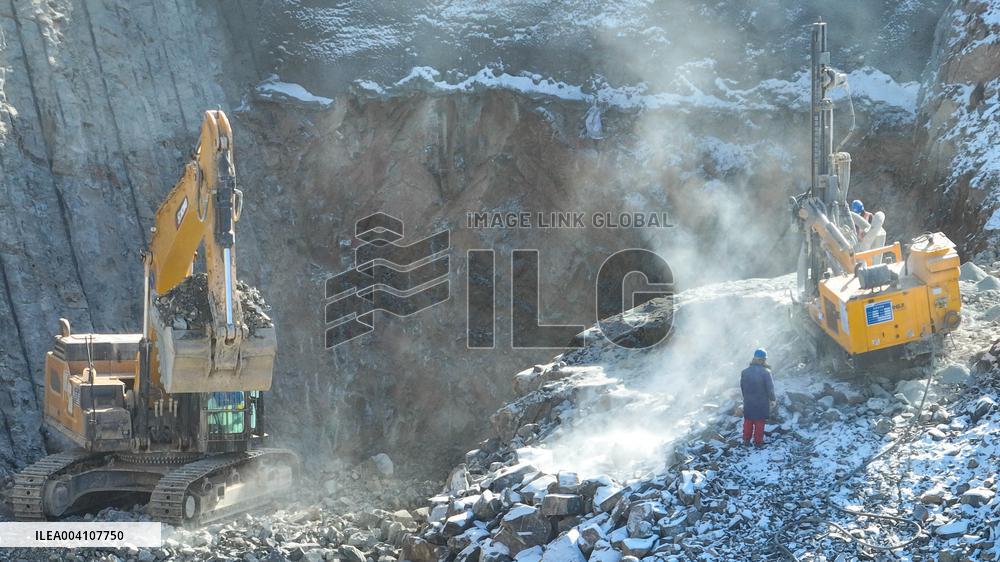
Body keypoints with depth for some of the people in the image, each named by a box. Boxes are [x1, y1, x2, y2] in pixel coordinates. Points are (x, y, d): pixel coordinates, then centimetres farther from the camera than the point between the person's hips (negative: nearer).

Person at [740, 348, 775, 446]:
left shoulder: (745, 372, -7)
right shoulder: (765, 372, -20)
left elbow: (742, 386, 4)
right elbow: (770, 388, -14)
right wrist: (772, 399, 2)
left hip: (748, 402, 3)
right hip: (762, 403, -3)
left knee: (748, 421, 18)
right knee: (759, 422, 11)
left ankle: (746, 440, 25)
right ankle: (758, 441, 18)